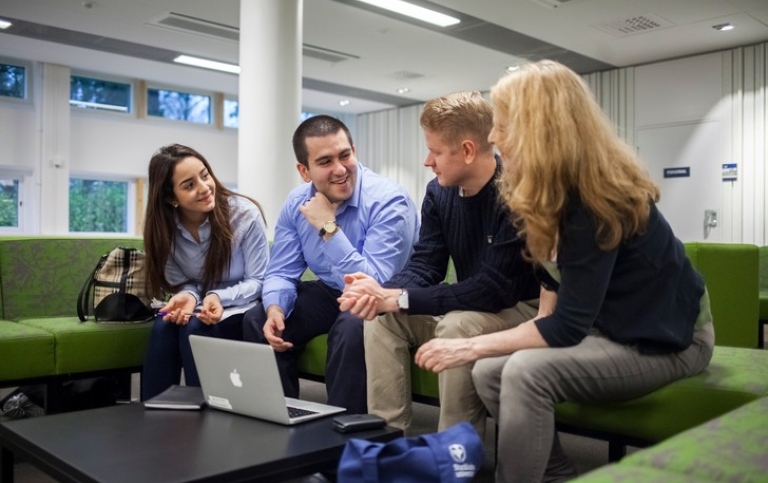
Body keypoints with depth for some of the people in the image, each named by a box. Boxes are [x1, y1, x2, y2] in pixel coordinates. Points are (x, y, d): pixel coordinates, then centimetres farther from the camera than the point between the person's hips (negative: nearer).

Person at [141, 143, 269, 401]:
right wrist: (188, 297, -24)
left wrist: (220, 297, -29)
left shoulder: (245, 214, -18)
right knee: (163, 326, -27)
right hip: (201, 306, 4)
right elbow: (180, 283, 0)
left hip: (242, 310, -3)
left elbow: (258, 281, -12)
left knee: (195, 328, -31)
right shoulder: (164, 228, -6)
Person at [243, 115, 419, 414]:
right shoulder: (296, 203, -6)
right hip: (329, 293, 6)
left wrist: (329, 227, -33)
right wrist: (275, 310, -23)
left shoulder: (388, 201, -26)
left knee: (351, 328, -36)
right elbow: (281, 272, -1)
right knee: (257, 319, -8)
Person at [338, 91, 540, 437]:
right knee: (381, 318, -8)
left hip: (525, 308, -7)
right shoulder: (439, 192, -3)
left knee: (459, 325, -34)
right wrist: (382, 293, -28)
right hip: (470, 308, 7)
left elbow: (494, 289, -30)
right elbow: (424, 266, -4)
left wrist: (396, 299, -32)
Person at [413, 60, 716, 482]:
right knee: (489, 372, -10)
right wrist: (538, 327, -4)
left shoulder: (593, 199, -29)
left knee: (527, 372, -31)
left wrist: (471, 346, -24)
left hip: (665, 338, -8)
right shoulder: (556, 187, -2)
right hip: (605, 323, 8)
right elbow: (554, 271, 10)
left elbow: (568, 326, -28)